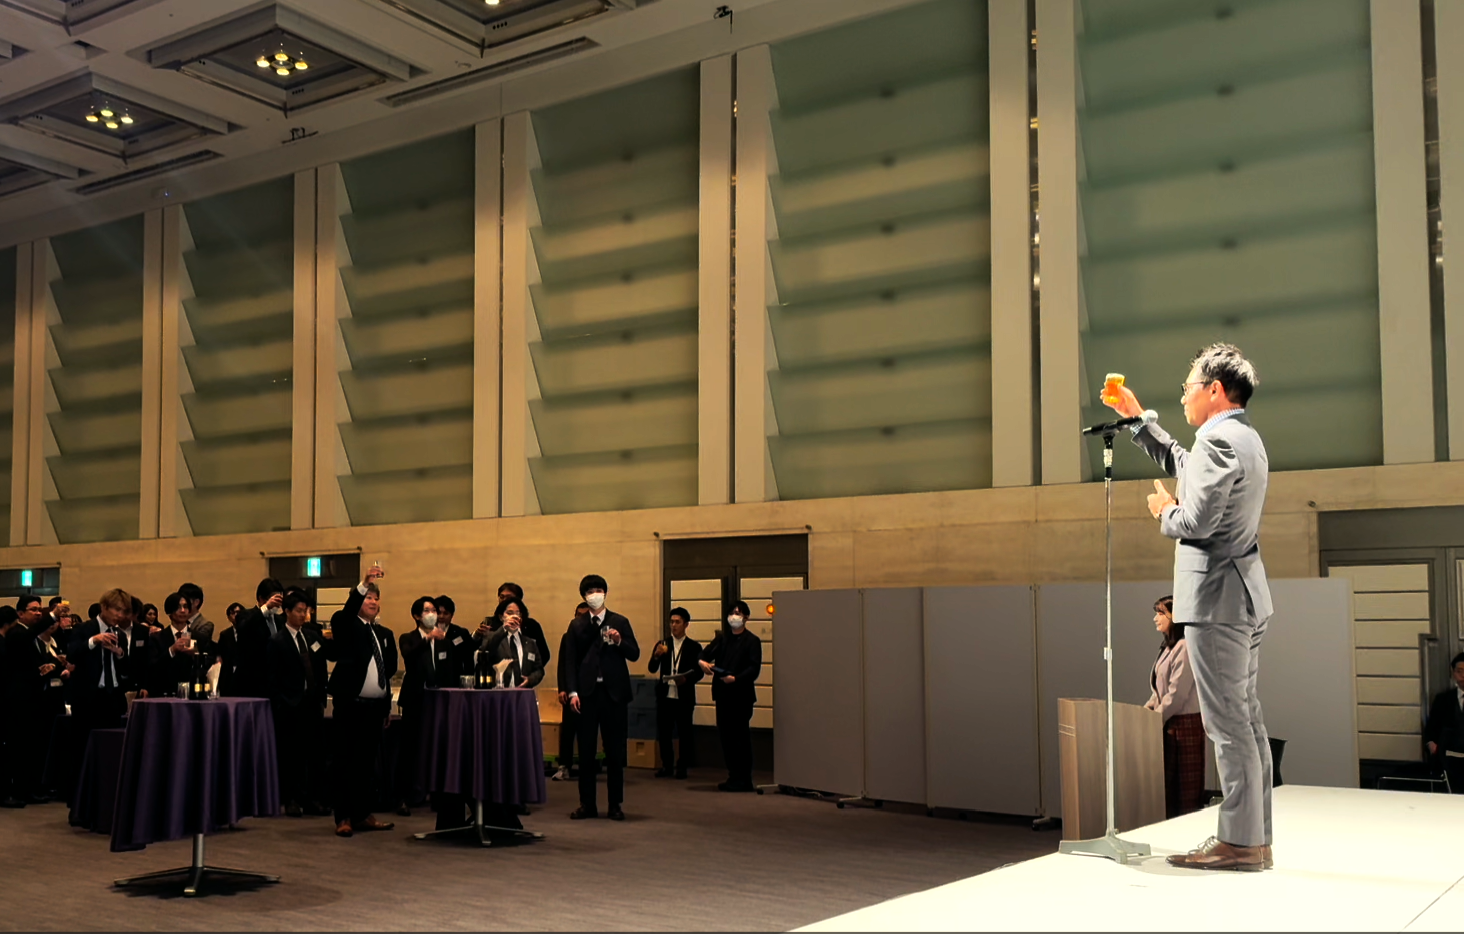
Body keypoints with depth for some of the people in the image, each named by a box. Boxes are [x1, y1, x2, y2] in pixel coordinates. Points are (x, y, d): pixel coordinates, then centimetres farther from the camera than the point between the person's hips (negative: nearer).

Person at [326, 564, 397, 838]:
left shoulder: (384, 634, 17)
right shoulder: (346, 626, 2)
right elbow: (349, 607, -22)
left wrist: (388, 705, 15)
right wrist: (365, 584, -35)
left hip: (376, 705, 5)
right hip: (350, 703, -5)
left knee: (368, 761, 8)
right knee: (345, 761, -2)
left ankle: (363, 814, 15)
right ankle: (344, 817, 2)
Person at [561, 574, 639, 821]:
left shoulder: (620, 622, 8)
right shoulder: (577, 626, 10)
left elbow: (634, 654, 4)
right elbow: (570, 661, 6)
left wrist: (619, 642, -16)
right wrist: (572, 691, -4)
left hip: (614, 692, -1)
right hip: (587, 692, 1)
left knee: (615, 751, 2)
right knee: (586, 751, 3)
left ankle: (615, 804, 9)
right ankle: (587, 804, 11)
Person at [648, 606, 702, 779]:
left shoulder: (694, 647, 4)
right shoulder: (662, 644, 10)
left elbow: (699, 672, 0)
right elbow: (652, 669, 2)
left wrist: (686, 679, -19)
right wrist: (656, 656, -18)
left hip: (684, 697, -2)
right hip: (665, 695, 2)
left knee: (684, 733, 1)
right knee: (663, 732, 3)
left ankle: (682, 767, 11)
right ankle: (666, 766, 15)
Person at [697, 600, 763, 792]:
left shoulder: (752, 641, -1)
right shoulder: (722, 638, 16)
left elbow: (754, 668, -11)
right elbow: (707, 652, 6)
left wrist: (736, 678, -26)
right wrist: (702, 662, -18)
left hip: (741, 695, -6)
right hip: (722, 694, 6)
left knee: (740, 737, -4)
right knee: (726, 736, 8)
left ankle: (743, 780, 2)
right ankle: (733, 777, 17)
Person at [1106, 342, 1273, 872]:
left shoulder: (1218, 439, -16)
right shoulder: (1245, 437, 17)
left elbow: (1197, 519, -23)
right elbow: (1180, 465, 32)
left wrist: (1165, 513, -2)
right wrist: (1137, 419, 30)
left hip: (1217, 596, -10)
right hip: (1245, 595, 10)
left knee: (1227, 723, -6)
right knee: (1246, 718, 11)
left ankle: (1240, 841, -2)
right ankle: (1256, 838, 16)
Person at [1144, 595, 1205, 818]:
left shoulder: (1185, 648, -15)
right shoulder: (1168, 648, 15)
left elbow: (1177, 693, -19)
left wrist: (1153, 720, -14)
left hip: (1184, 724, -10)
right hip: (1168, 724, 10)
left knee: (1186, 787, -3)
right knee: (1168, 784, 12)